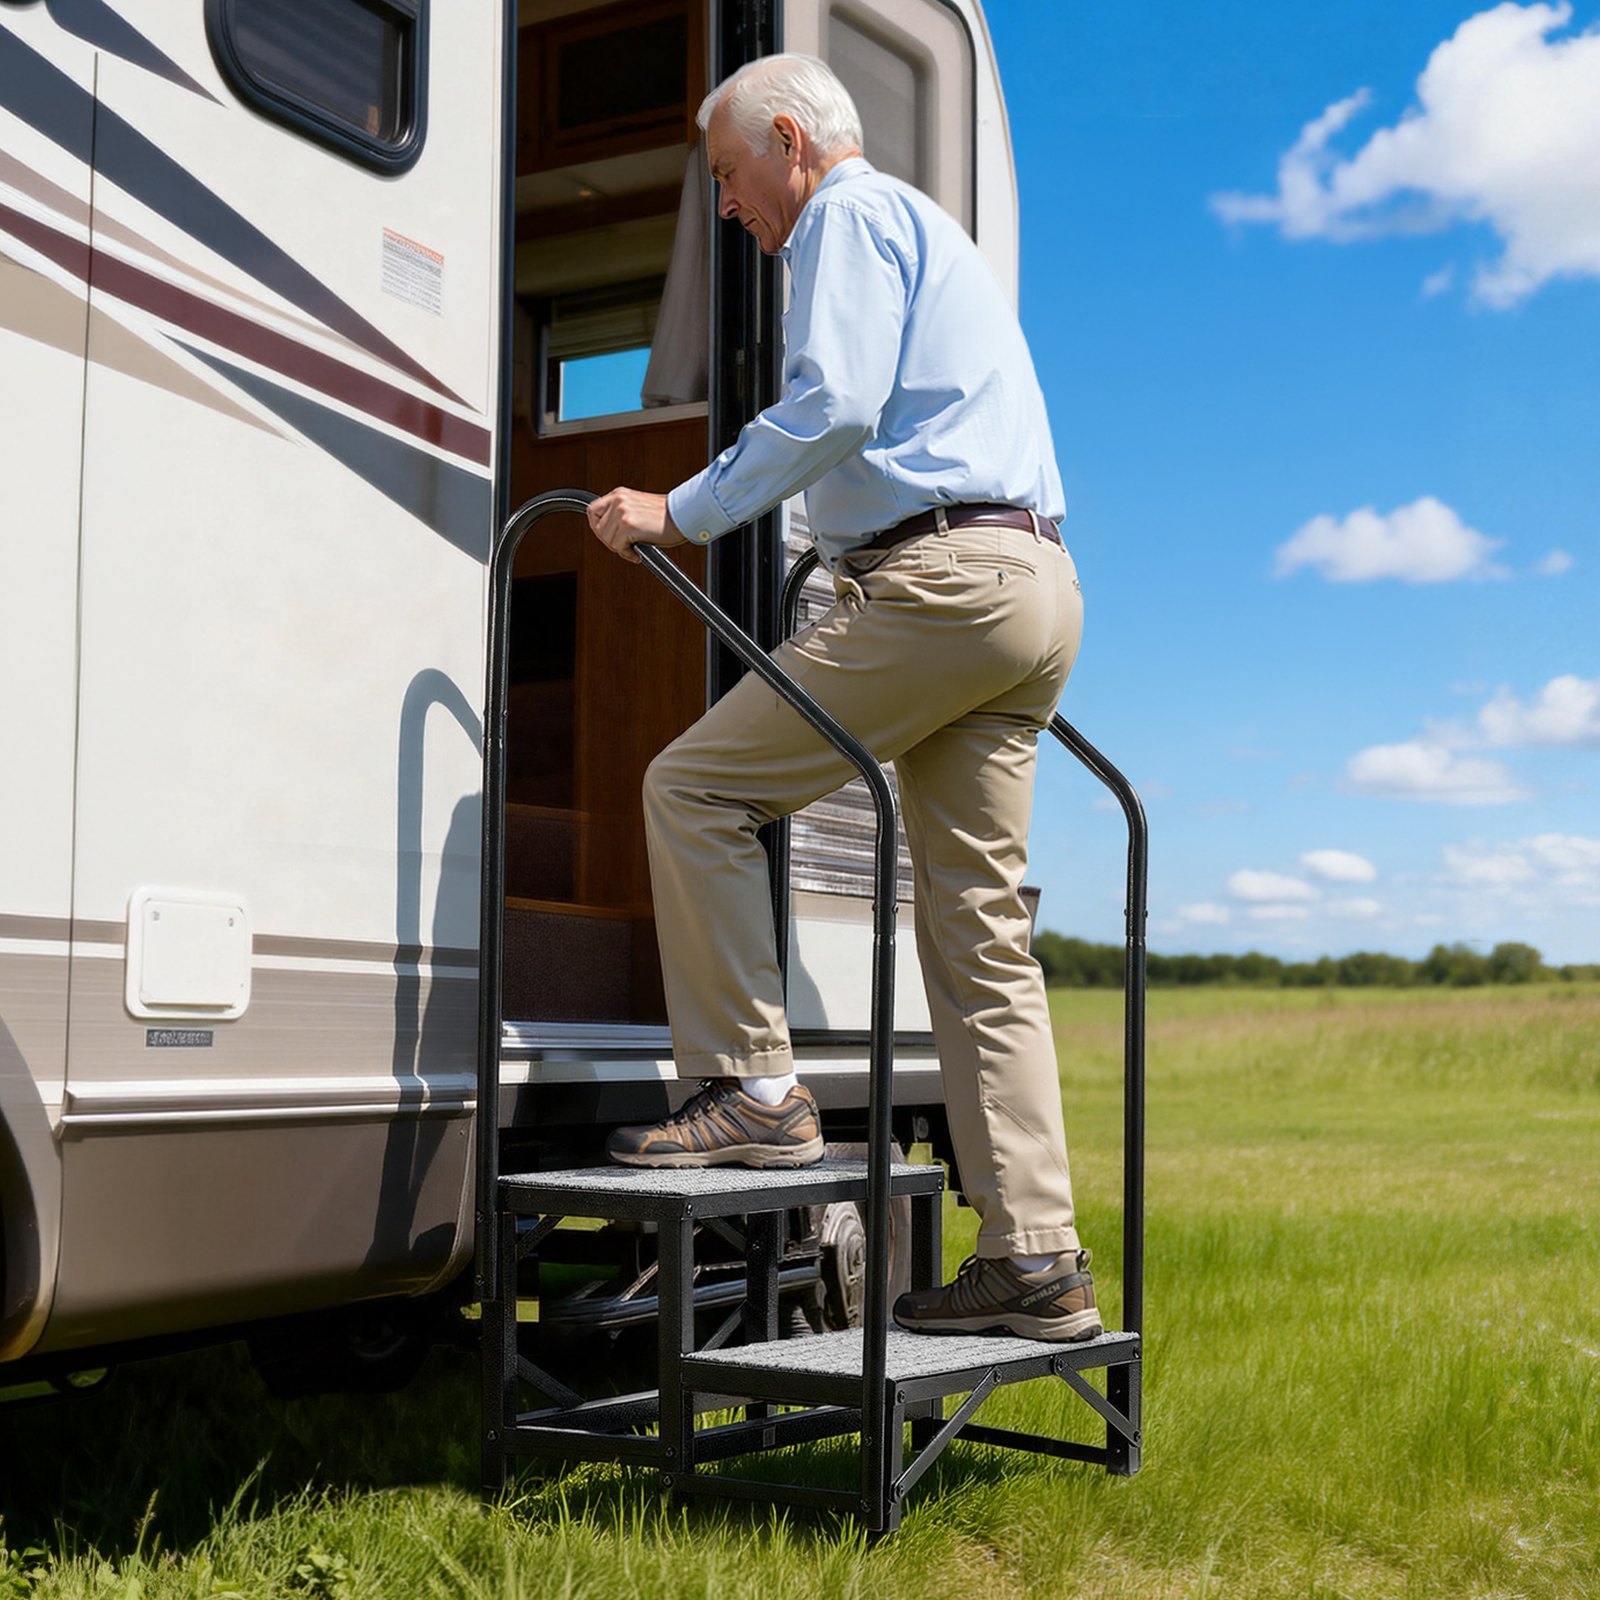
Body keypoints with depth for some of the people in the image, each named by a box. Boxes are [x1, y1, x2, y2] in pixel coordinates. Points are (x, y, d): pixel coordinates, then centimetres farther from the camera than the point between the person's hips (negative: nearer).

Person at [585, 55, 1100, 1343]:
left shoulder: (851, 214, 2)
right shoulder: (937, 235, 32)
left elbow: (832, 405, -13)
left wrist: (681, 514, -10)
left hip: (937, 576, -10)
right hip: (1037, 588, 10)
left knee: (694, 789, -3)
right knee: (980, 931, 6)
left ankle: (752, 1088, -4)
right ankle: (1038, 1260, 5)